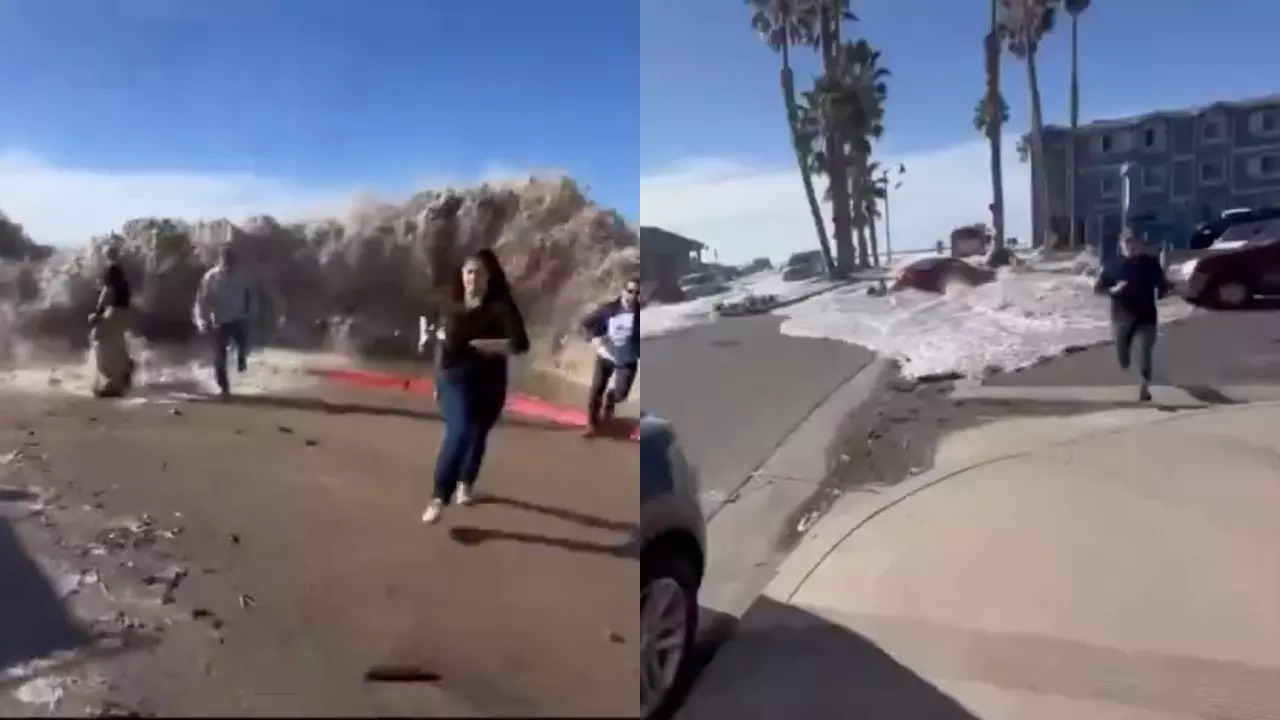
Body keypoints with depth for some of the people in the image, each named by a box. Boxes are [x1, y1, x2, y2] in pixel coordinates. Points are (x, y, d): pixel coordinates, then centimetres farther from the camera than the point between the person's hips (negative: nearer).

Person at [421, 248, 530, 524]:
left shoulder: (500, 306, -11)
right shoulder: (453, 304, 2)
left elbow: (520, 343, -21)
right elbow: (443, 342, 14)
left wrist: (483, 344, -30)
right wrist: (438, 380, 17)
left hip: (488, 384, -1)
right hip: (454, 379, 1)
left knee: (477, 436, 13)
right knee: (459, 433, -16)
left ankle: (465, 484, 38)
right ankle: (440, 497, -9)